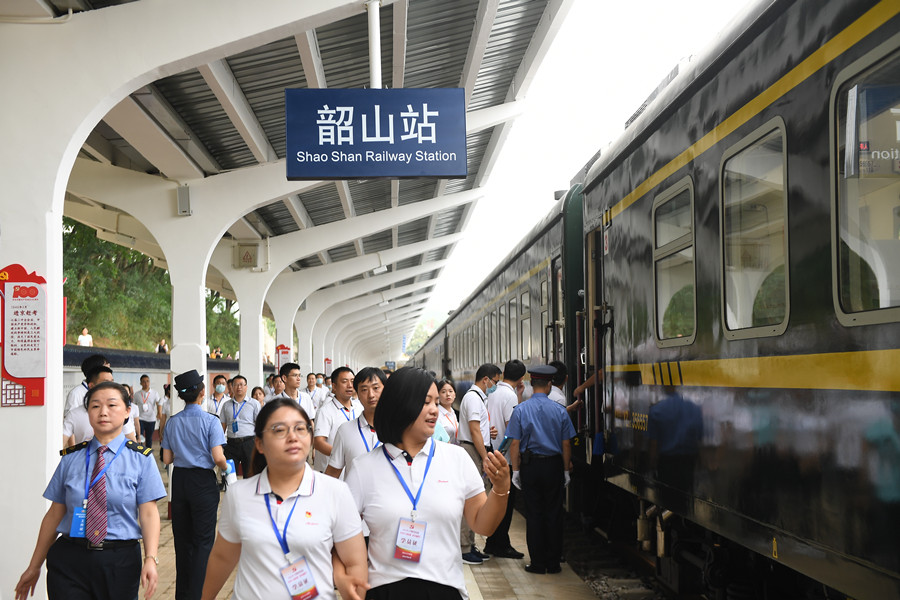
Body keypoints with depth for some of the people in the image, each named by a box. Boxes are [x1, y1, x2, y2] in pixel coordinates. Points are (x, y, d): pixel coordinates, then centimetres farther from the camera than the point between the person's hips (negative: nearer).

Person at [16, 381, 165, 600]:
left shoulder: (141, 458, 1)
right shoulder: (71, 458, 5)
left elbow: (149, 512, -5)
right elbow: (55, 514, 8)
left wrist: (150, 559, -18)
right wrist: (34, 567, 11)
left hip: (120, 562, -1)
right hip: (69, 559, 1)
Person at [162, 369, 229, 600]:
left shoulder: (172, 422, 1)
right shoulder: (210, 421, -13)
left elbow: (167, 459, 3)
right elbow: (218, 458, -20)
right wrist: (227, 468, 1)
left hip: (179, 480, 5)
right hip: (203, 482, -5)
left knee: (182, 538, 15)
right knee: (203, 540, 3)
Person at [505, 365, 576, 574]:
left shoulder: (521, 410, -4)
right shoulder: (559, 411, -1)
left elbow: (515, 443, -6)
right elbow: (566, 444, 1)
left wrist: (515, 470, 0)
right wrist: (566, 470, 9)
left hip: (530, 465, -1)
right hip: (554, 465, 1)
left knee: (534, 514, 5)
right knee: (554, 514, 7)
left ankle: (537, 563, 8)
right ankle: (553, 563, 11)